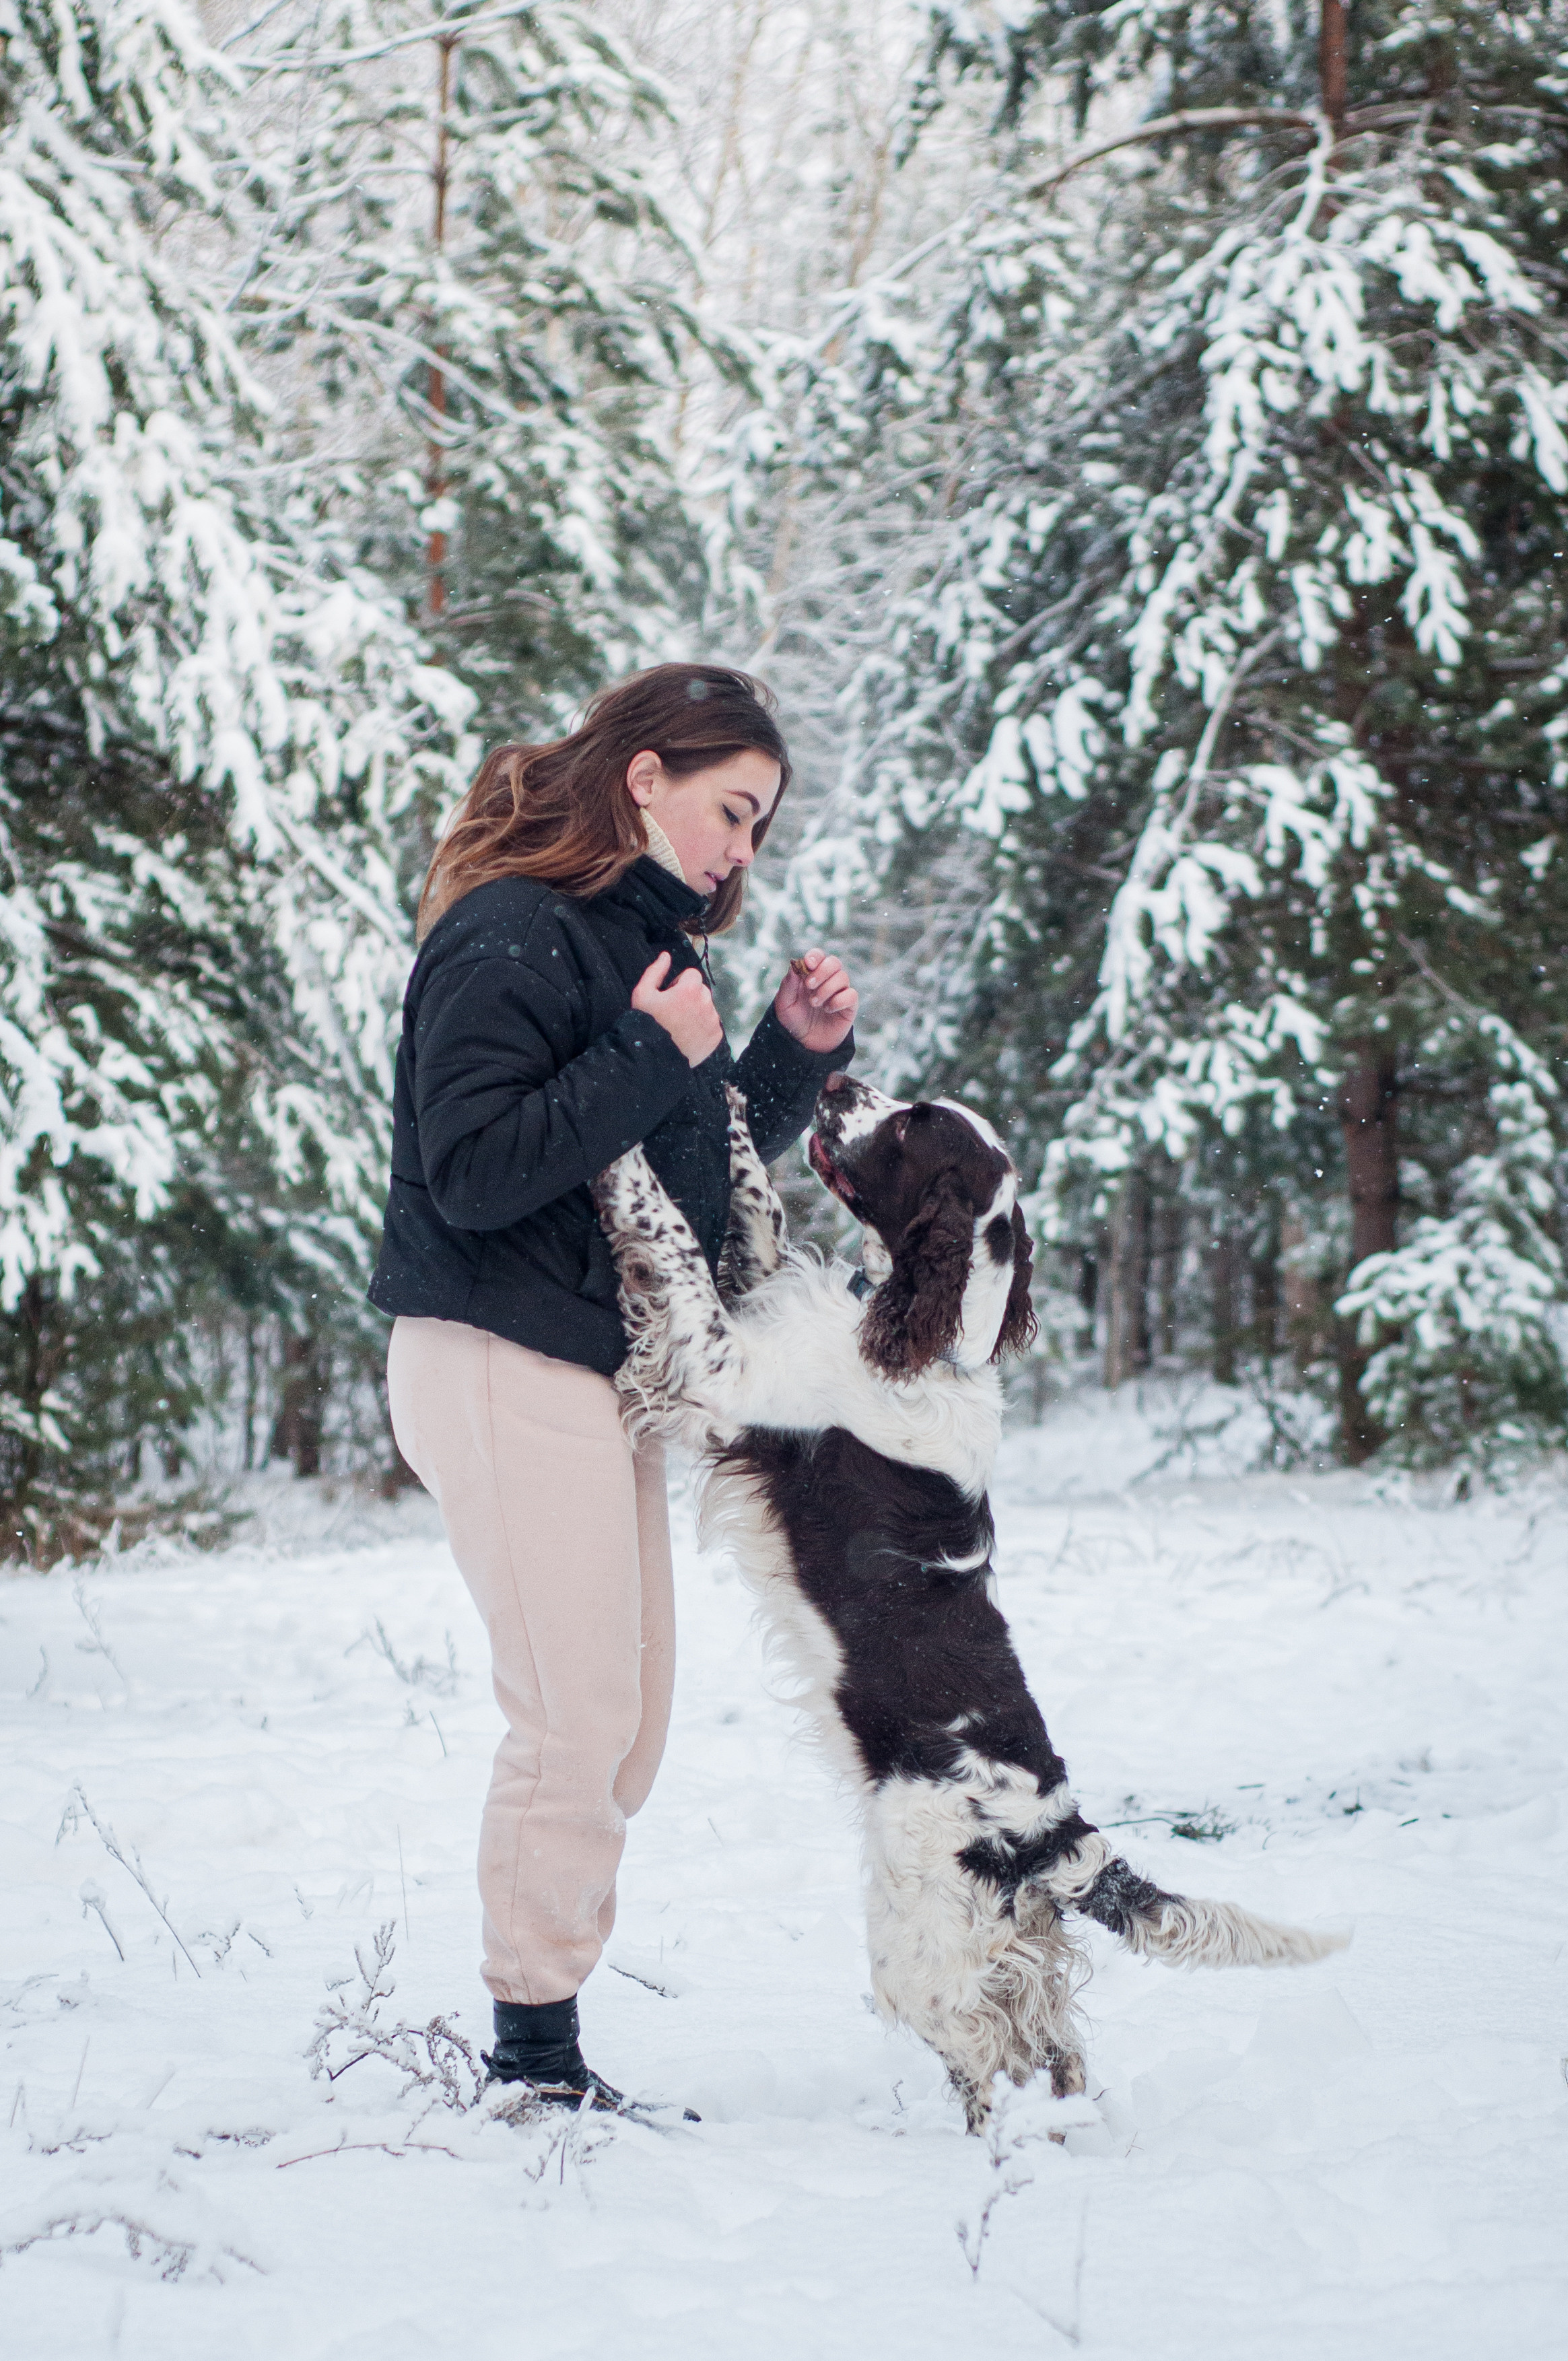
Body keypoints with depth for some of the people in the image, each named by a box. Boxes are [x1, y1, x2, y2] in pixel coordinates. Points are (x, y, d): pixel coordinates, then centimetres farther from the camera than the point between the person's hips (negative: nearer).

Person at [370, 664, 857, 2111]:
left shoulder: (644, 937, 16)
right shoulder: (510, 936, -12)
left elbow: (710, 1167, 23)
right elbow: (470, 1173, -21)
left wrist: (799, 1054, 8)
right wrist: (650, 1058, -20)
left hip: (598, 1369, 10)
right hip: (502, 1368, -10)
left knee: (630, 1717, 9)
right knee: (576, 1716, -10)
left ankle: (550, 2039, 14)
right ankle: (534, 2055, -1)